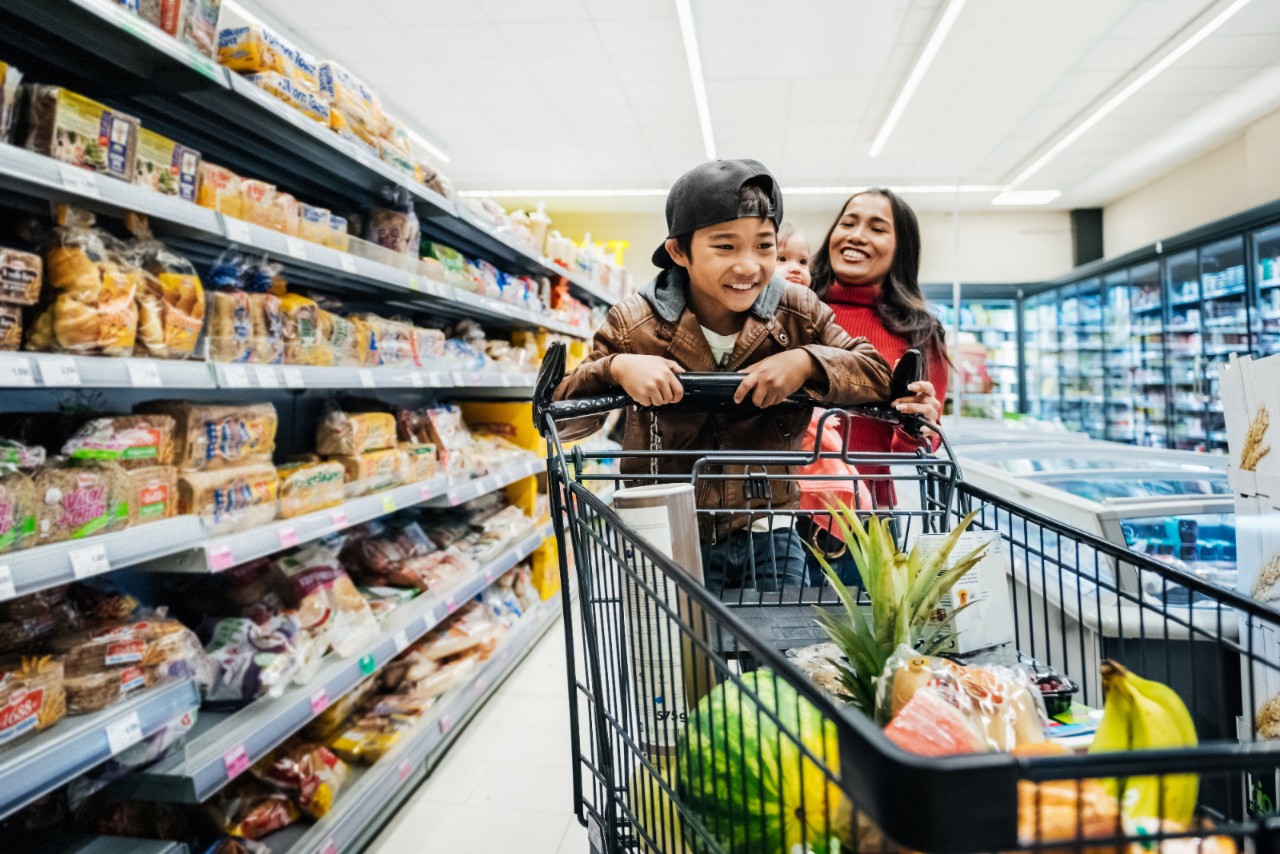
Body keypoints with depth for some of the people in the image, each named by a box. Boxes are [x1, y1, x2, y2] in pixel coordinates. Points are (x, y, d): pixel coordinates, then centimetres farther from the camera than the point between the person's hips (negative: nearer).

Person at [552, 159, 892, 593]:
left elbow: (880, 376, -5)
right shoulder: (634, 325, -9)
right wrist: (616, 368, -27)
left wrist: (808, 362, -23)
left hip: (771, 543, 2)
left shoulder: (800, 314, -5)